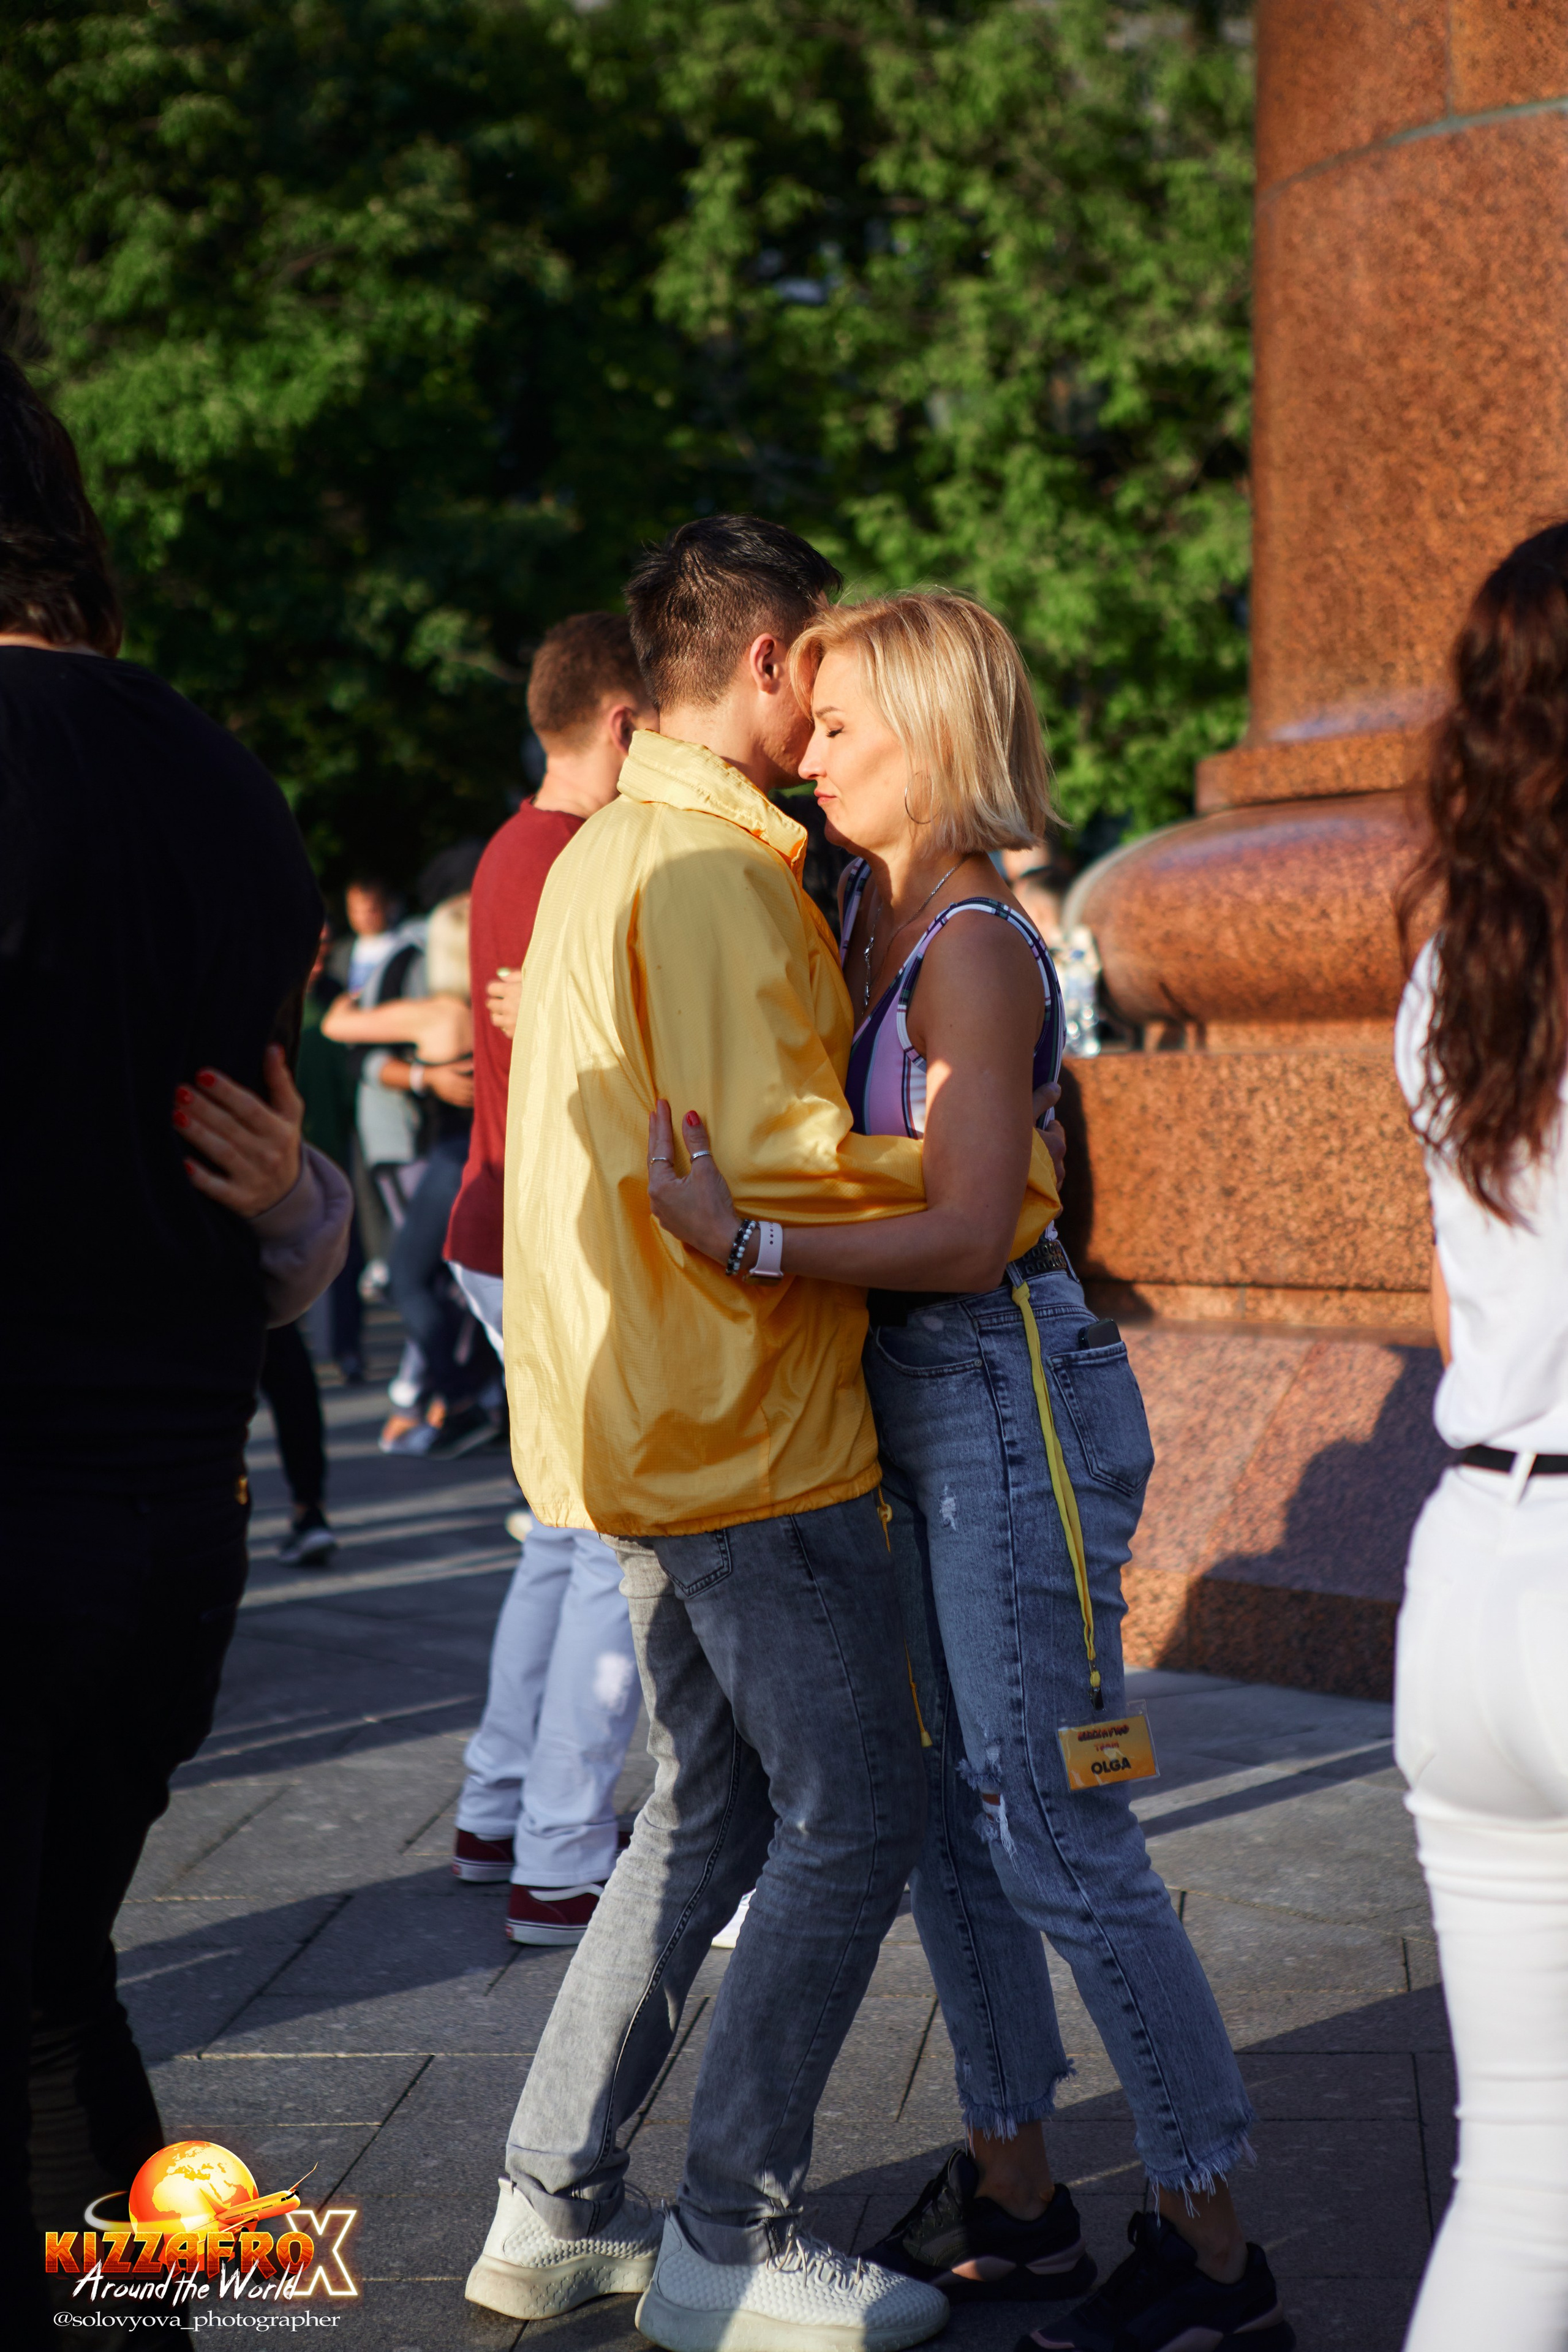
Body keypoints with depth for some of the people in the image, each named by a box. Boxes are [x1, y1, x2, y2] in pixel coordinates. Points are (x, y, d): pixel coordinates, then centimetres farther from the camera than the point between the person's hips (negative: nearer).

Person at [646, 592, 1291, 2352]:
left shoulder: (974, 951, -16)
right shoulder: (869, 916, 10)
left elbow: (966, 1231, -22)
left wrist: (746, 1243, -26)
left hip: (1013, 1397, -9)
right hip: (920, 1407, 9)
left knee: (1053, 1828, -6)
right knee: (945, 1808, 14)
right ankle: (1012, 2195, 26)